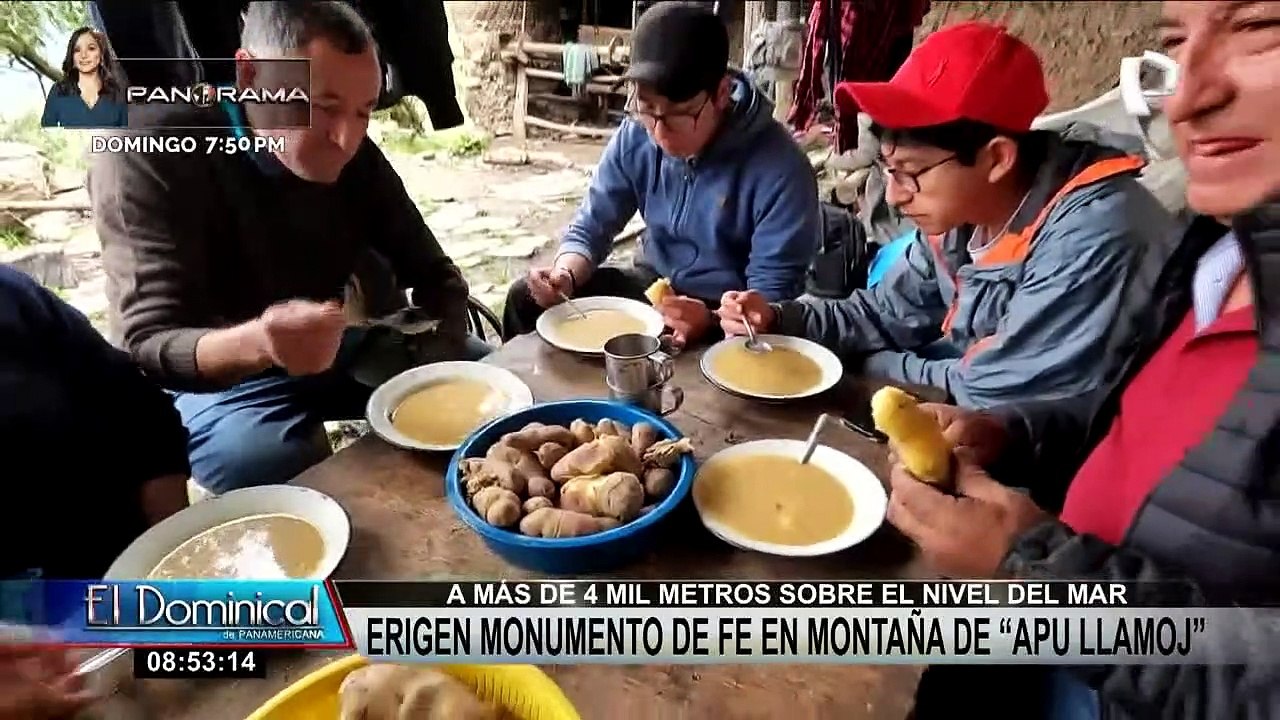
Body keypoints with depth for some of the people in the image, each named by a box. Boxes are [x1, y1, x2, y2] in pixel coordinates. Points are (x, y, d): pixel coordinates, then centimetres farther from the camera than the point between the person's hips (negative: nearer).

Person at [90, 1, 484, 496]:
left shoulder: (356, 156, -7)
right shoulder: (149, 160, -21)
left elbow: (434, 275, -2)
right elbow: (146, 348, -25)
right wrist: (256, 343, -48)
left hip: (344, 349, 5)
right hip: (223, 379, -4)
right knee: (281, 468, -35)